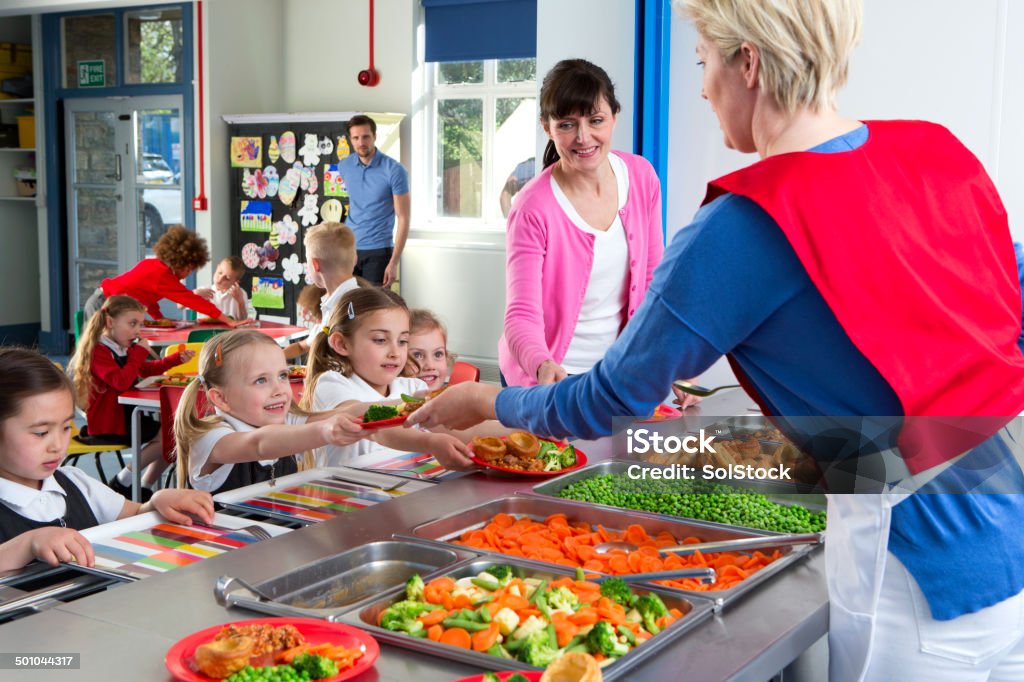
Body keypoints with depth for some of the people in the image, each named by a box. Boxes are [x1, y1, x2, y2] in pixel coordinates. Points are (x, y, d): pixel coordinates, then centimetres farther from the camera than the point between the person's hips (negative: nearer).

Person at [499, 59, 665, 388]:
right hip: (550, 380, -4)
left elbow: (653, 278, 2)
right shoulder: (533, 209, -21)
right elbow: (522, 316, -24)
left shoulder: (642, 176, -7)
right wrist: (544, 366, -44)